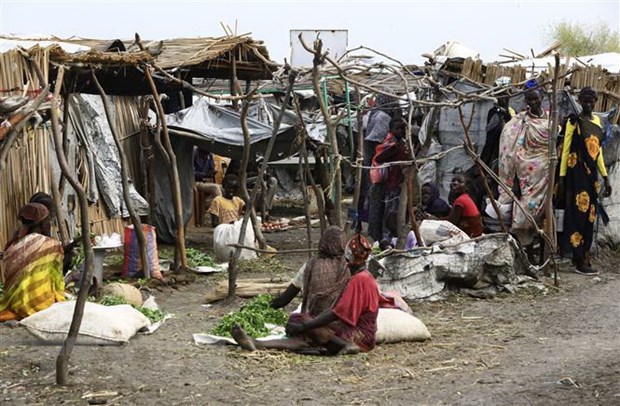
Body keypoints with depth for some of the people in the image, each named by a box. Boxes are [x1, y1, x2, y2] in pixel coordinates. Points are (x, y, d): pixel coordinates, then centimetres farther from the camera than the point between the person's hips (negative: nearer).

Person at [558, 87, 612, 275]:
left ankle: (580, 256, 15)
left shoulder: (596, 120, 13)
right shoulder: (574, 121, -5)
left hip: (591, 174, 7)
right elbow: (565, 149, -6)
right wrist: (561, 177, -10)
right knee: (579, 214, -7)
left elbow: (598, 150, 16)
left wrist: (605, 178, 14)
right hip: (577, 173, -7)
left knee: (589, 216, 8)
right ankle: (581, 261, -5)